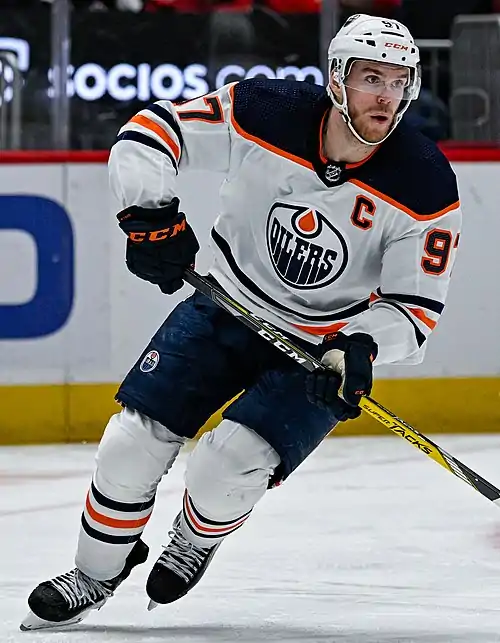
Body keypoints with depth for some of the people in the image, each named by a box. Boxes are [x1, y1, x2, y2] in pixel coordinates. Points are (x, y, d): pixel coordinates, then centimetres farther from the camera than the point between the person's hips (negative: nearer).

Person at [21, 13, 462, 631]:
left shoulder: (425, 186, -21)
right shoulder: (266, 113, -20)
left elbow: (415, 306, -14)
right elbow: (150, 131, -12)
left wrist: (359, 348, -32)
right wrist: (150, 212, -28)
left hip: (322, 346, -2)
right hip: (227, 308, 2)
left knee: (227, 464, -19)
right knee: (133, 442, -5)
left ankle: (195, 542, 18)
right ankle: (95, 575, 21)